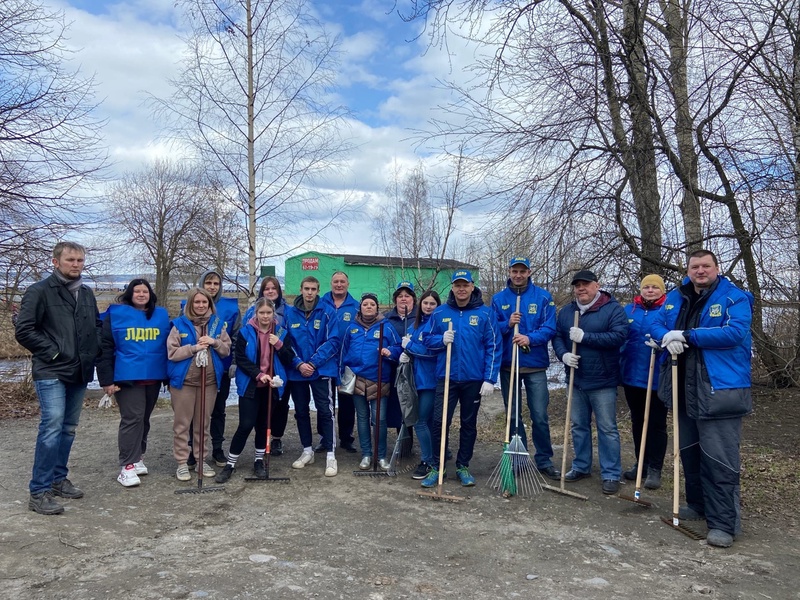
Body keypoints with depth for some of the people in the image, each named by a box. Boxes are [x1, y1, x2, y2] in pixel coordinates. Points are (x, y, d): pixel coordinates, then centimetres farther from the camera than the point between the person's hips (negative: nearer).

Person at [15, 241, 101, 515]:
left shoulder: (87, 294, 13)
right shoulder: (40, 291, -6)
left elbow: (96, 326, 24)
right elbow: (23, 330, -11)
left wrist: (93, 352, 10)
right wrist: (51, 352, -12)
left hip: (79, 373, 7)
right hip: (51, 373, -6)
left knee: (68, 428, 13)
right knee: (52, 427, -12)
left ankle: (58, 479, 26)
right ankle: (38, 492, -4)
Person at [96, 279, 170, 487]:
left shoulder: (161, 315, 8)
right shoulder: (116, 314, -2)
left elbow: (168, 346, 12)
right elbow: (104, 348, -5)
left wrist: (170, 376, 9)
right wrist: (107, 379, -9)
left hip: (154, 378, 4)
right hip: (127, 377, -4)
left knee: (144, 419, 14)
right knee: (132, 419, -9)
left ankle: (137, 457, 28)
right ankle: (127, 466, -1)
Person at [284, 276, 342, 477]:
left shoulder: (327, 313, -6)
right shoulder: (289, 313, 0)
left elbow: (333, 341, -10)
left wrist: (314, 362, -16)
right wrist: (298, 363, -13)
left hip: (322, 370, -3)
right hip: (296, 371, 3)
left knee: (325, 412, -3)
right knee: (301, 412, 13)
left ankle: (330, 456, 3)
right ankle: (307, 451, 29)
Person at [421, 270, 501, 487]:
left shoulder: (485, 313, -3)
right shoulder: (440, 312, 2)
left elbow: (494, 347, -5)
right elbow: (426, 338, 8)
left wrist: (490, 379, -10)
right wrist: (441, 339, -14)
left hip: (474, 379, 0)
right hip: (446, 377, 1)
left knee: (469, 424, 12)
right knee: (440, 422, -2)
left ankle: (463, 466, 27)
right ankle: (436, 467, 13)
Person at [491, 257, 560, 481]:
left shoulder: (543, 297, 0)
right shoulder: (498, 299, 5)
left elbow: (550, 328, -6)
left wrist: (530, 338, -22)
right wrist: (507, 324, -15)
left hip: (535, 365, -2)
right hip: (508, 364, 2)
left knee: (540, 416, 1)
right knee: (513, 416, 10)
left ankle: (544, 461, 17)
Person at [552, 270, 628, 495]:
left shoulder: (613, 308, -8)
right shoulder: (566, 312, 9)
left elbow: (619, 336, -20)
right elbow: (557, 336, 8)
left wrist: (584, 337, -22)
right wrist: (563, 354, -13)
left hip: (603, 381, -5)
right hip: (575, 380, 5)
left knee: (607, 428, 2)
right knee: (579, 425, 14)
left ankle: (611, 474, 11)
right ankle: (581, 466, 28)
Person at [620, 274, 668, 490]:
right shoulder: (630, 310, 10)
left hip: (658, 379, -4)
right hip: (632, 376, 5)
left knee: (656, 424, 3)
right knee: (637, 422, 14)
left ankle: (655, 469, 13)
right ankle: (641, 463, 27)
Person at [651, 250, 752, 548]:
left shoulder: (735, 298, -7)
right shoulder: (675, 297, 11)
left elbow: (735, 332, -21)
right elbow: (657, 325, 11)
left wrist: (687, 336, -20)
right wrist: (668, 338, -13)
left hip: (720, 390, -7)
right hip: (684, 390, 7)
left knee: (720, 458, -6)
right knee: (689, 452, 18)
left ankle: (723, 523, 3)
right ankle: (698, 504, 35)